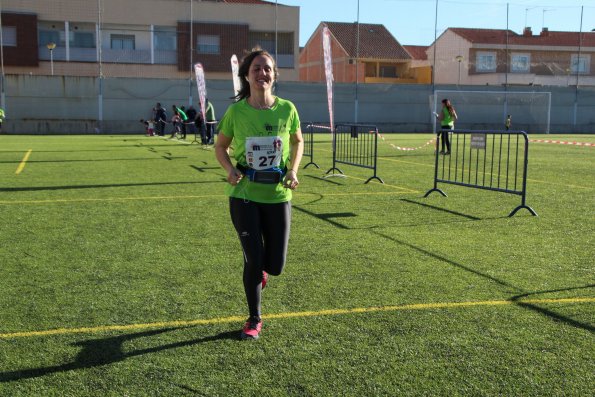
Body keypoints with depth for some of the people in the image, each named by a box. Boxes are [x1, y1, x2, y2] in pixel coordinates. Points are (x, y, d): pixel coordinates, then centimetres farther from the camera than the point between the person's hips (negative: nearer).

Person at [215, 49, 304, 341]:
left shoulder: (287, 109, -5)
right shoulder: (236, 111, -7)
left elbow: (298, 141, 13)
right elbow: (220, 147, 7)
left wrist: (293, 170, -3)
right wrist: (230, 169, -13)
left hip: (278, 195, 2)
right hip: (243, 195, -1)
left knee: (276, 266, 4)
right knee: (253, 259, -1)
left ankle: (259, 269, 44)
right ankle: (254, 320, 21)